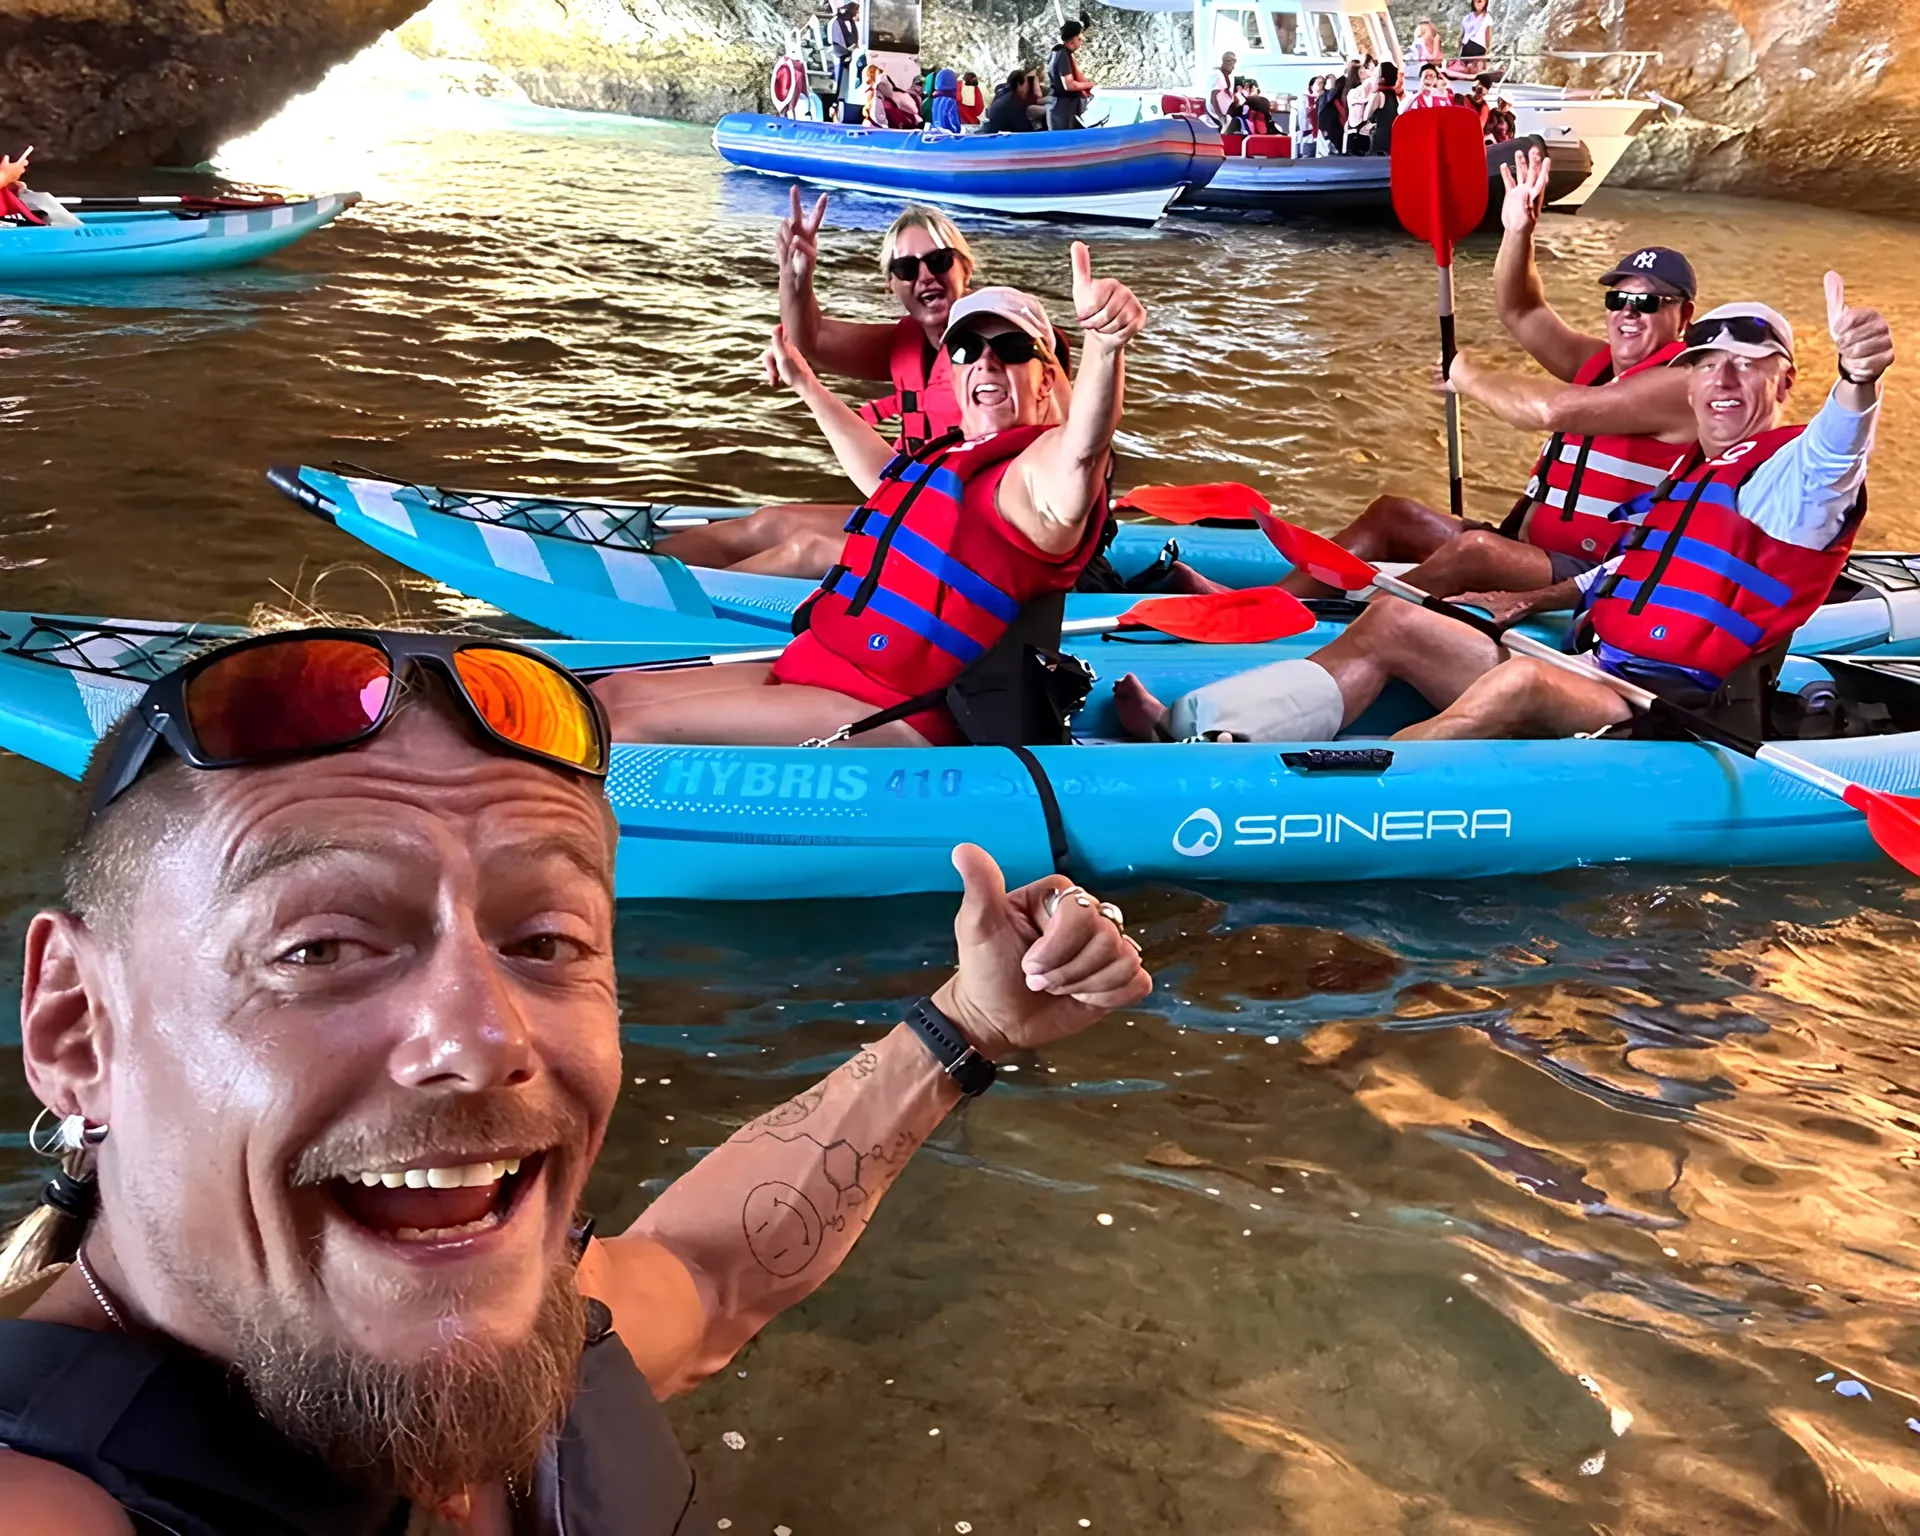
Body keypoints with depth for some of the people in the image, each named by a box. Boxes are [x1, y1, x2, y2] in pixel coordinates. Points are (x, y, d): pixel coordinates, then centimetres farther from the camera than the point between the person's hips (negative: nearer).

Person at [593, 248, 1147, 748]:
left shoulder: (1036, 475, -11)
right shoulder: (943, 460, 18)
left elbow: (1080, 449, -37)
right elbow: (883, 475, 42)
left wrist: (1104, 343, -57)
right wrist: (805, 383, 52)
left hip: (883, 718, -10)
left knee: (631, 727, -19)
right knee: (607, 693, 8)